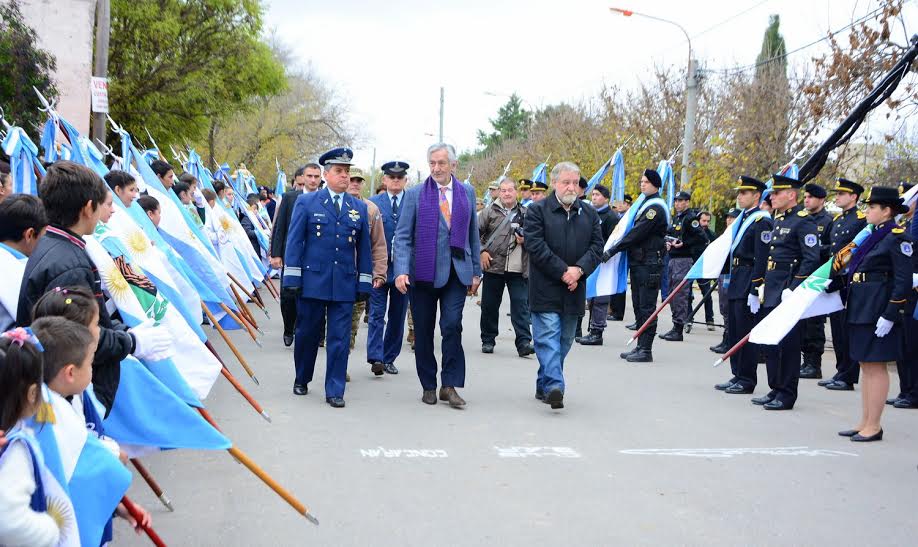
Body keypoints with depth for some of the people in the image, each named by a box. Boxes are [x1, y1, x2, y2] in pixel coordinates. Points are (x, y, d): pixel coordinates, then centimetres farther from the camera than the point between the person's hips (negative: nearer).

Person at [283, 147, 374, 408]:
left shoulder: (359, 208, 10)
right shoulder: (306, 202, 3)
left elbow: (364, 247, 10)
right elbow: (294, 241, 0)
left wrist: (364, 283, 5)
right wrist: (292, 278, -6)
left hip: (345, 284, 2)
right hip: (312, 280, -1)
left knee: (339, 338, 1)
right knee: (307, 334, 10)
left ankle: (335, 391, 7)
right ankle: (301, 380, 30)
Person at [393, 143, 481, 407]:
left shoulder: (467, 193, 9)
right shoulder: (415, 194, 1)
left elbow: (473, 234, 14)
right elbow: (403, 236, -3)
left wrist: (476, 271, 11)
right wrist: (401, 271, -15)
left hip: (456, 272, 1)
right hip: (423, 272, -1)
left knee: (452, 325, -10)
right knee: (423, 331, 6)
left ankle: (450, 385, 1)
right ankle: (428, 386, 19)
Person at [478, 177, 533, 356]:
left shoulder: (525, 213, 10)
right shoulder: (490, 211, 5)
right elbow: (476, 233, 4)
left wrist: (525, 239, -1)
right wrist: (481, 251, -7)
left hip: (518, 268, 1)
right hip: (493, 266, 0)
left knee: (521, 304, -5)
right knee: (490, 305, 8)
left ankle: (524, 342, -5)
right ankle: (488, 340, 21)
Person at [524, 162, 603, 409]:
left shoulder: (589, 214, 12)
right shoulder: (537, 210, -3)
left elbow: (597, 246, 6)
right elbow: (535, 246, -11)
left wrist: (579, 269, -12)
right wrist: (562, 272, -15)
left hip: (574, 290, 5)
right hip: (546, 289, -5)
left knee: (564, 340, 10)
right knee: (549, 337, -12)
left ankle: (544, 385, 22)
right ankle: (554, 386, -18)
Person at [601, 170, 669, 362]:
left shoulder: (656, 207, -13)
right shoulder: (645, 204, 19)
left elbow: (637, 233, -19)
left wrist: (612, 250, -18)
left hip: (649, 264, -10)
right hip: (638, 262, 10)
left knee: (647, 307, -7)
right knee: (638, 305, 12)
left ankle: (646, 350, -4)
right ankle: (640, 346, 18)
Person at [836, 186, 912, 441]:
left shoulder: (898, 238, -12)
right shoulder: (873, 235, 15)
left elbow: (904, 281, -16)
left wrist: (889, 315, -20)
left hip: (878, 311, -9)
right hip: (861, 308, 9)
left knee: (875, 366, -3)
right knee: (866, 365, 12)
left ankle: (874, 426, 4)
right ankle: (865, 422, 20)